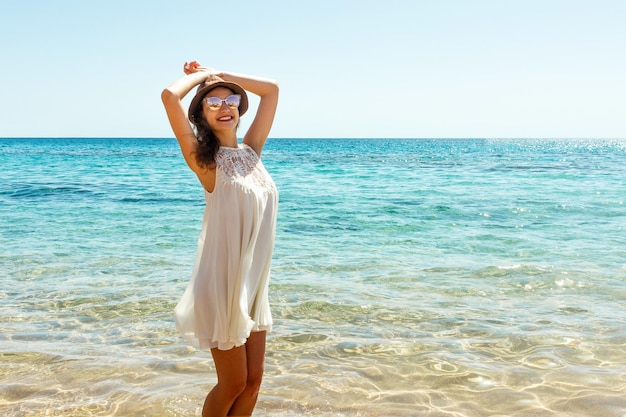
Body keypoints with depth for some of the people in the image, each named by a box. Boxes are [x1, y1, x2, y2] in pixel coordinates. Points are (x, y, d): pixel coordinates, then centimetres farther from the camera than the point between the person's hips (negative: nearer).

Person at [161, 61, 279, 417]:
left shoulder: (251, 151, 8)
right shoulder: (204, 159, -8)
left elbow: (272, 89, 14)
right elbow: (170, 96, -19)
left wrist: (221, 75, 12)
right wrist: (202, 76, -1)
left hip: (254, 282, 6)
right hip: (223, 281, -6)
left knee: (253, 381, 12)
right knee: (233, 384, 3)